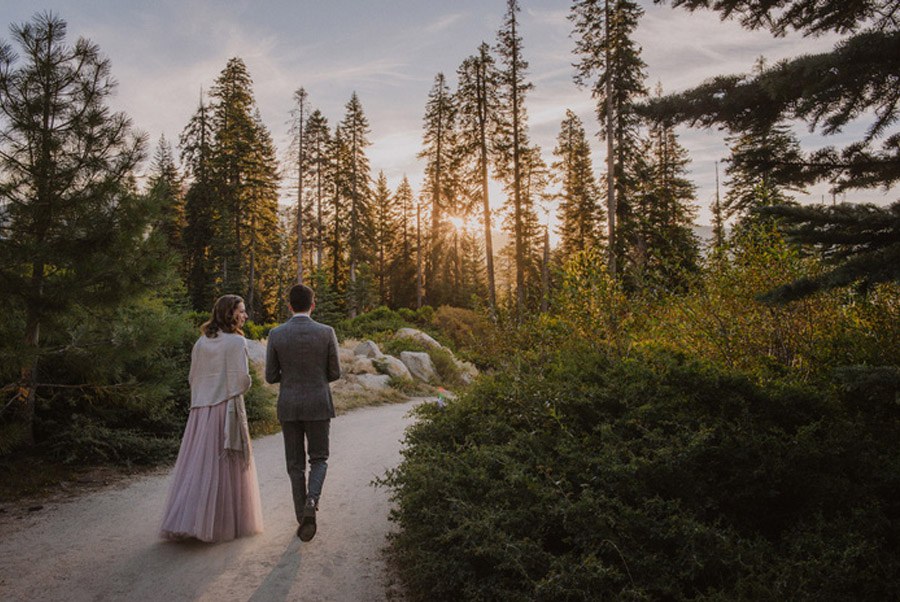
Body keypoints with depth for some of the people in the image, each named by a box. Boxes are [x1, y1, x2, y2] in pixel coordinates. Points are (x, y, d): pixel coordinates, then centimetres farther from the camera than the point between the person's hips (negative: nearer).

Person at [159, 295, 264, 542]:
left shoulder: (201, 342, 8)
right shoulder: (236, 341, -11)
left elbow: (193, 377, 12)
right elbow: (242, 380, -15)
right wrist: (241, 387, 6)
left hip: (201, 410, 6)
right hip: (228, 409, -6)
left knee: (196, 465, 11)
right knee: (226, 467, 3)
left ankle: (181, 521, 13)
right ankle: (225, 523, 11)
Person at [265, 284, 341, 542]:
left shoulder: (276, 335, -4)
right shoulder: (326, 332, -7)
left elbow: (271, 376, 0)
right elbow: (335, 373, -1)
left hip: (289, 407, 1)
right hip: (318, 405, -1)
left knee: (295, 464, 13)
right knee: (319, 459, 13)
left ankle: (303, 519, 15)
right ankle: (311, 502, -13)